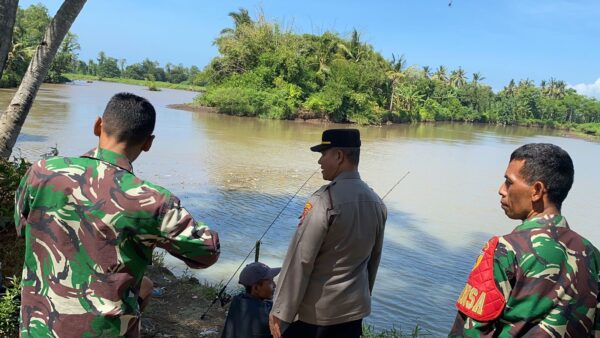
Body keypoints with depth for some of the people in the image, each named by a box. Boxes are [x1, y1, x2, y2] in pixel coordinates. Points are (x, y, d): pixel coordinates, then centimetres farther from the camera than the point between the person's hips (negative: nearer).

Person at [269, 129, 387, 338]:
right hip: (354, 309, 6)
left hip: (313, 311, -6)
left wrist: (280, 312, -12)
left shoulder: (324, 199, -19)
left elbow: (300, 260, -18)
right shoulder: (377, 203, 3)